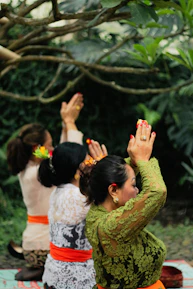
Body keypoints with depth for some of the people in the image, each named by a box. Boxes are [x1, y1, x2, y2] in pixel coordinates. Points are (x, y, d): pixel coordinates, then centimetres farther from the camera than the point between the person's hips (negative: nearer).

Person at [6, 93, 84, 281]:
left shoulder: (26, 170, 5)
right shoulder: (37, 174, -21)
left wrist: (67, 124, 10)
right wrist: (69, 122, -9)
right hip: (45, 249, -9)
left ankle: (38, 270, 14)